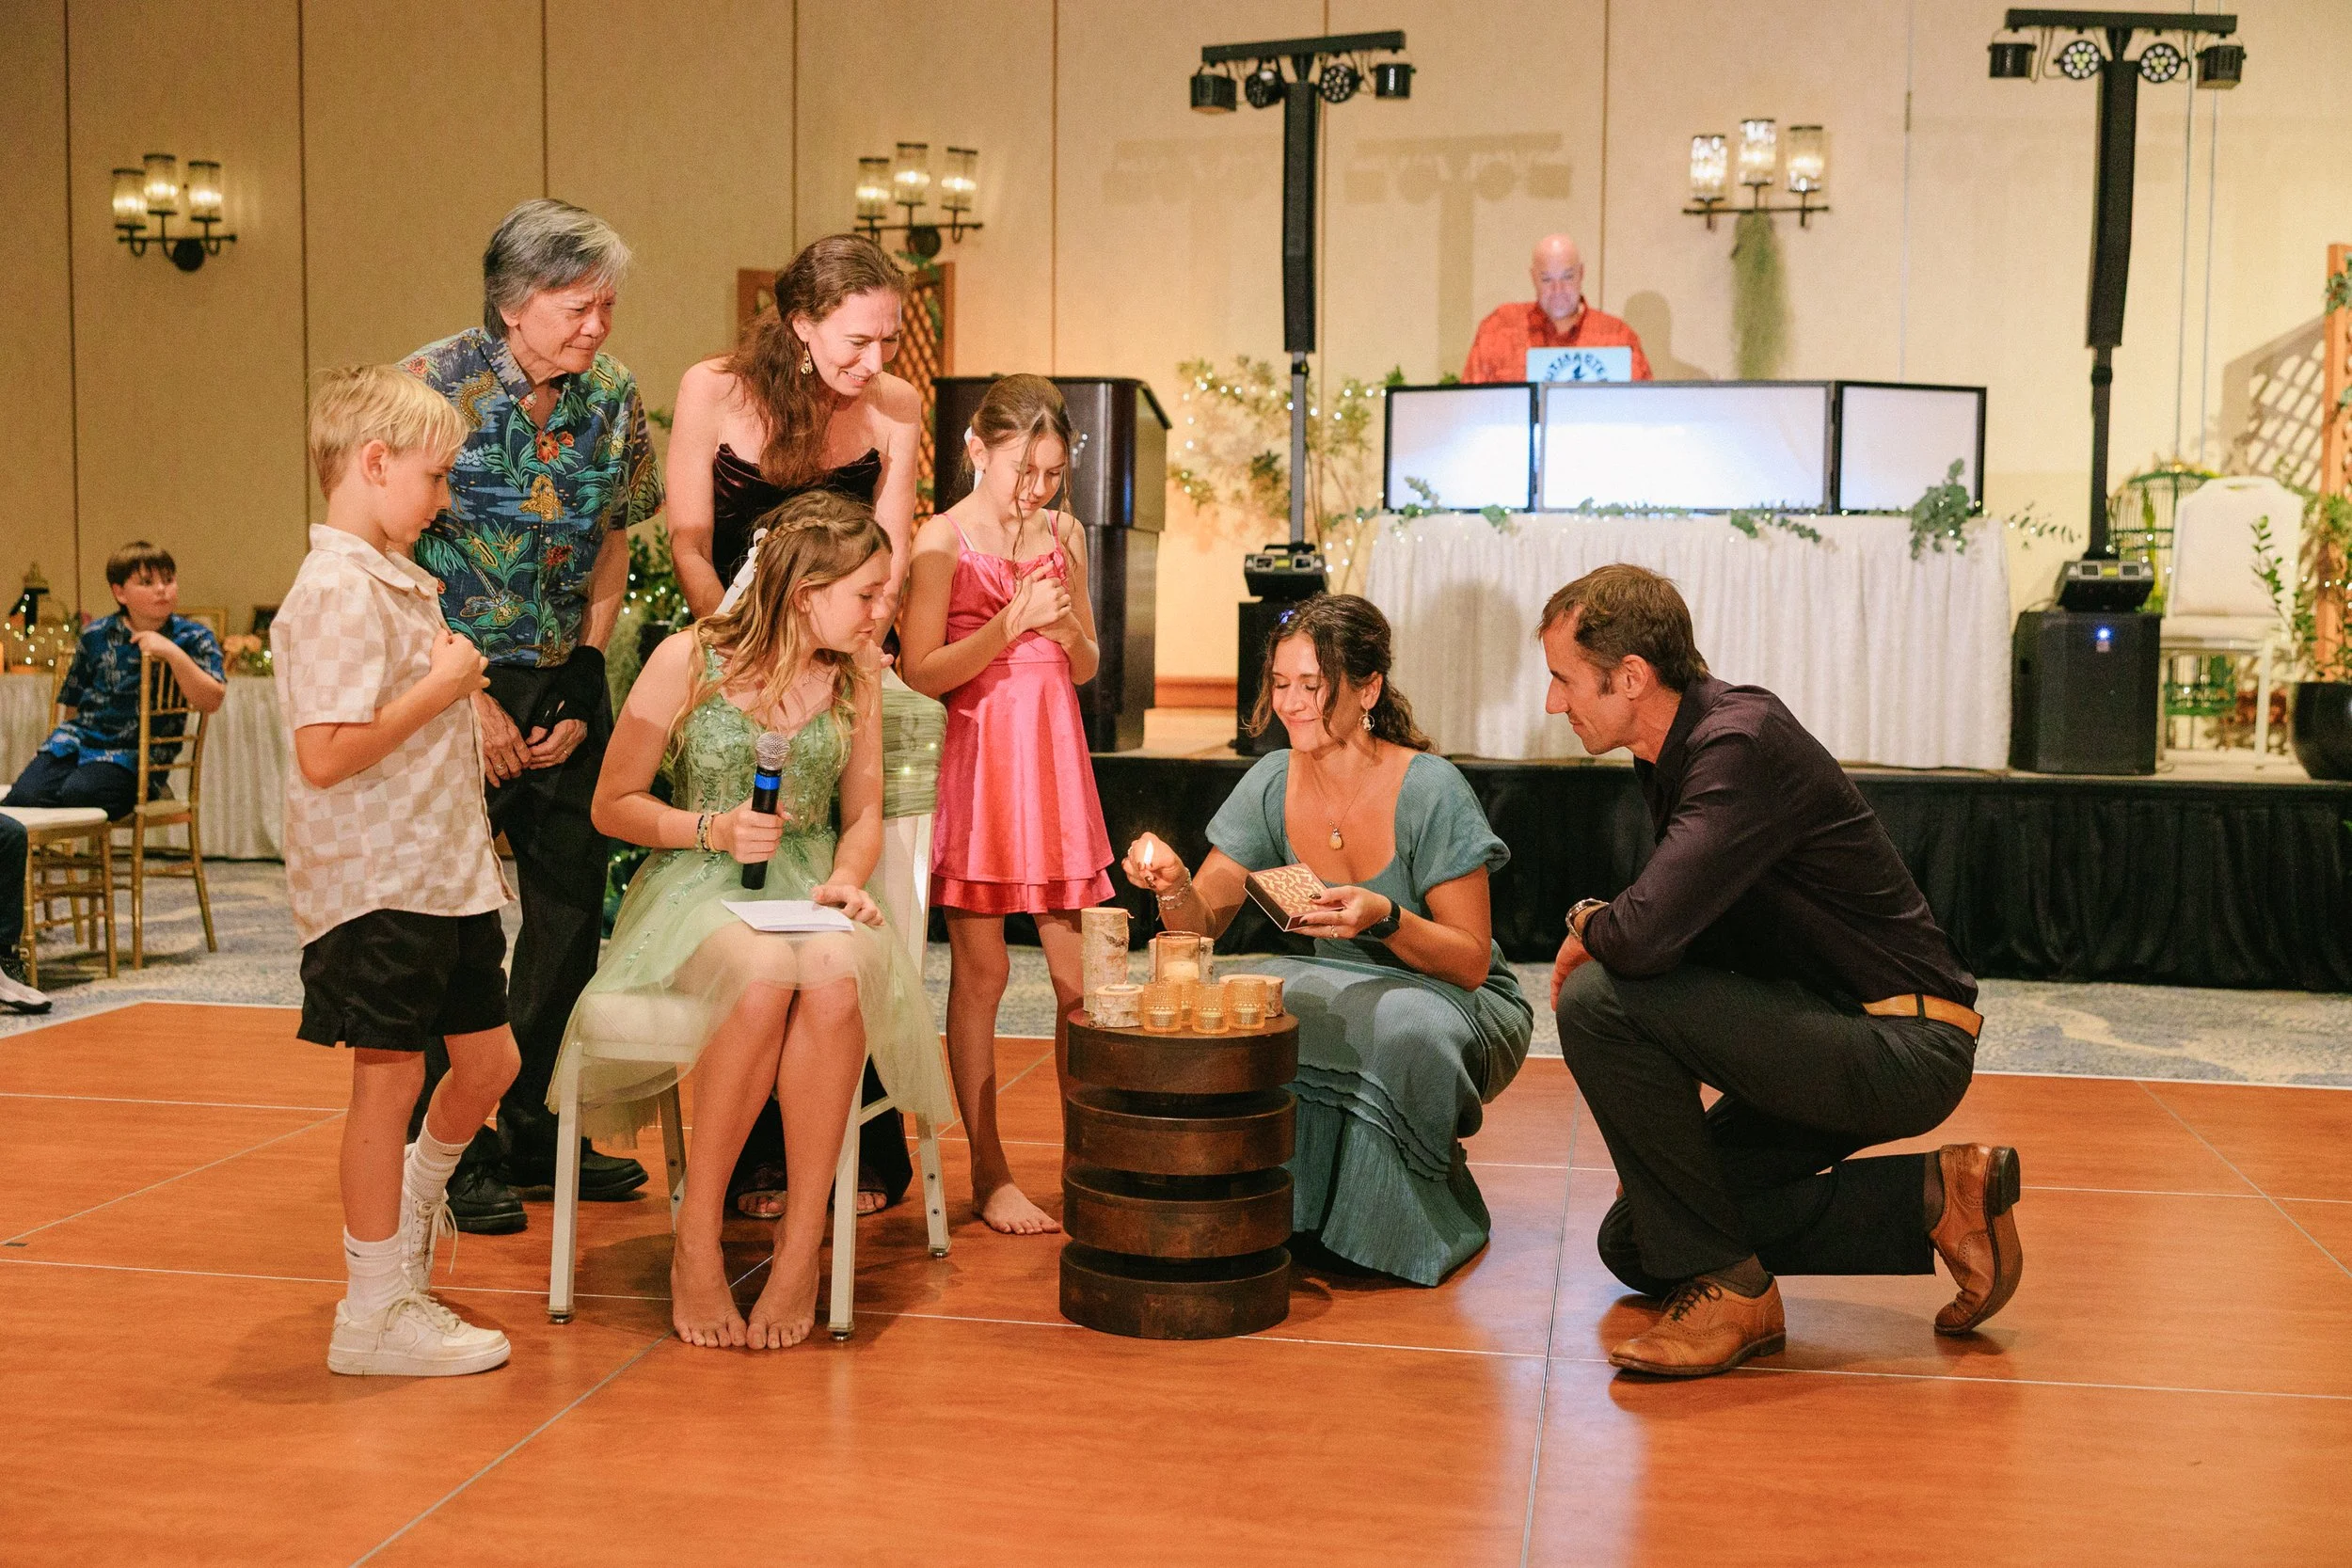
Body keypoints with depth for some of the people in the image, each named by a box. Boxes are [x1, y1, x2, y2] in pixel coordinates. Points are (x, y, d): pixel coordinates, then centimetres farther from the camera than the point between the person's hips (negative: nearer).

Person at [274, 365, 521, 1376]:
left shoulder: (400, 583, 14)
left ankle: (417, 1194, 43)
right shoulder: (338, 592, -18)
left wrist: (460, 680, 8)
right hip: (374, 882, -9)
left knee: (488, 1057, 16)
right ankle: (375, 1313, 11)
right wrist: (441, 686, -18)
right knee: (390, 1075, -1)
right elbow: (325, 755, -26)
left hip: (446, 872, 9)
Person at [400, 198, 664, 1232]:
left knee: (572, 911, 9)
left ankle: (532, 1128, 24)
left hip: (568, 687, 5)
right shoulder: (434, 387, -12)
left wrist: (586, 676, 0)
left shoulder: (613, 397, 2)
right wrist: (469, 695, -12)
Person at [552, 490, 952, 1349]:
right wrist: (713, 830, -13)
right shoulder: (687, 661, -4)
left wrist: (846, 878, -5)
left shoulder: (854, 683, 8)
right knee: (765, 975, -39)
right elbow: (613, 805, 2)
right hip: (698, 891, -3)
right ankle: (696, 1241, -24)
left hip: (809, 891, 3)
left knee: (837, 979, -36)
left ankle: (800, 1245, -26)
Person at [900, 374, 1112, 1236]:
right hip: (978, 755, -4)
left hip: (1056, 757, 5)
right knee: (980, 972, 1)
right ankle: (989, 1173, 10)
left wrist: (1066, 628, -7)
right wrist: (1010, 623, -18)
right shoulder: (942, 540, -5)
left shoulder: (1065, 533, 10)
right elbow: (922, 673, -9)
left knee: (1080, 972, 3)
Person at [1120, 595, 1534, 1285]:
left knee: (1408, 1026, -37)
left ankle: (1426, 1216, -7)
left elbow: (1472, 962, -17)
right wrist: (1173, 884, -25)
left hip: (1467, 1012, -4)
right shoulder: (1273, 785, -5)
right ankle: (1300, 1204, -3)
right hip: (1349, 999, 4)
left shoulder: (1430, 791, -19)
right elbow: (1203, 923, -2)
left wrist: (1385, 918, -35)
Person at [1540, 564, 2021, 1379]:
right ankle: (1934, 1197, 11)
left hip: (1903, 1047, -10)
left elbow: (1642, 937, -34)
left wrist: (1586, 924, -13)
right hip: (1837, 1035, 10)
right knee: (1636, 1247, 12)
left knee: (1599, 1003, -25)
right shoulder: (1680, 744, 7)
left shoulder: (1741, 745, -23)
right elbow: (1684, 929, 19)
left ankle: (1729, 1288, -13)